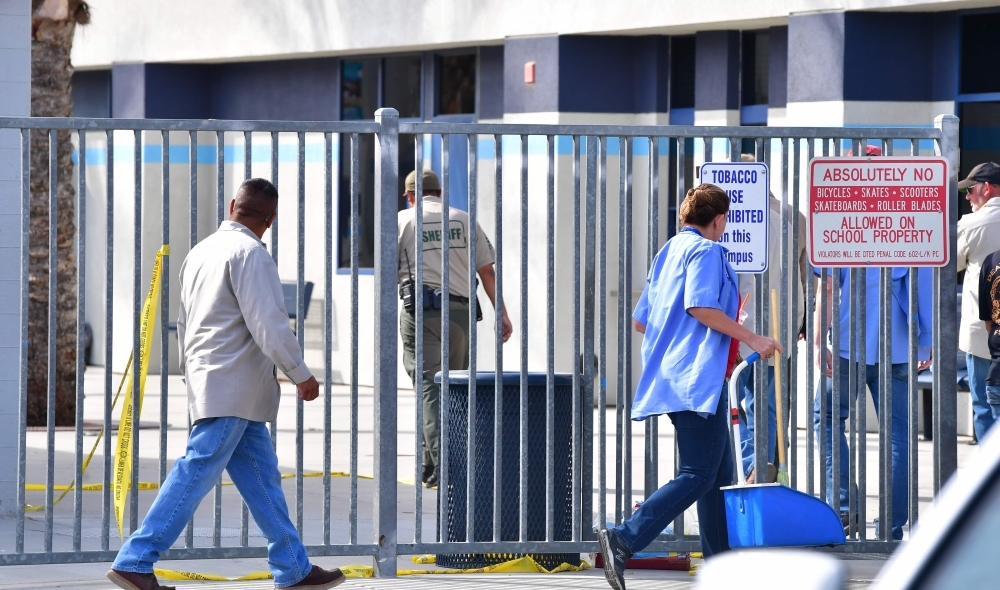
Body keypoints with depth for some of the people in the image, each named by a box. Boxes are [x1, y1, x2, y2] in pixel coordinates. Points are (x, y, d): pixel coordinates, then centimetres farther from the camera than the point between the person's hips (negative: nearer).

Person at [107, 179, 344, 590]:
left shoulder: (201, 252, 15)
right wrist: (301, 375, -9)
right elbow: (269, 325, -17)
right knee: (195, 474, -10)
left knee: (262, 477, 10)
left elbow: (185, 324, 21)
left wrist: (190, 373, 29)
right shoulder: (250, 254, -12)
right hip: (232, 390, -10)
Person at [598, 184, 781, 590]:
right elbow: (700, 306, -21)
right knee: (698, 476, -13)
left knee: (720, 473, 15)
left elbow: (641, 320, 21)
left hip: (671, 375, 10)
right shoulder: (706, 251, -6)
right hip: (699, 377, -10)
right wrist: (750, 338, -16)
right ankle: (624, 540, -24)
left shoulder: (669, 252, 21)